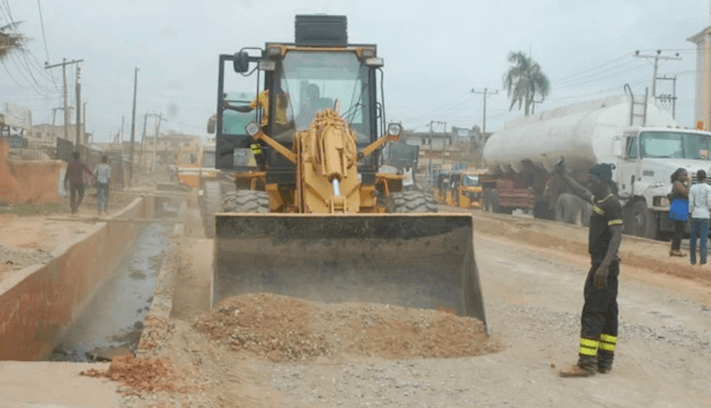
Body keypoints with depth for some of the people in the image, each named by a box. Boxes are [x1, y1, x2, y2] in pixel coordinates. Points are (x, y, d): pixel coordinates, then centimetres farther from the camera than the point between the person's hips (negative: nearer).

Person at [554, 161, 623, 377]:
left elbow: (617, 236, -22)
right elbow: (582, 192, 33)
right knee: (608, 313, 11)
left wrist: (604, 266, -28)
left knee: (592, 314, -11)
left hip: (604, 266, -10)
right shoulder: (598, 200, 13)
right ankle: (605, 361, 16)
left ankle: (586, 364, -13)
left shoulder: (612, 205, -15)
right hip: (602, 264, 10)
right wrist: (562, 175, 42)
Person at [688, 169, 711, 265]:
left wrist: (690, 213, 7)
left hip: (695, 215, 2)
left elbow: (691, 203, -2)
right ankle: (703, 258, -10)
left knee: (693, 238, 8)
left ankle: (693, 259, 9)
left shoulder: (692, 188, 1)